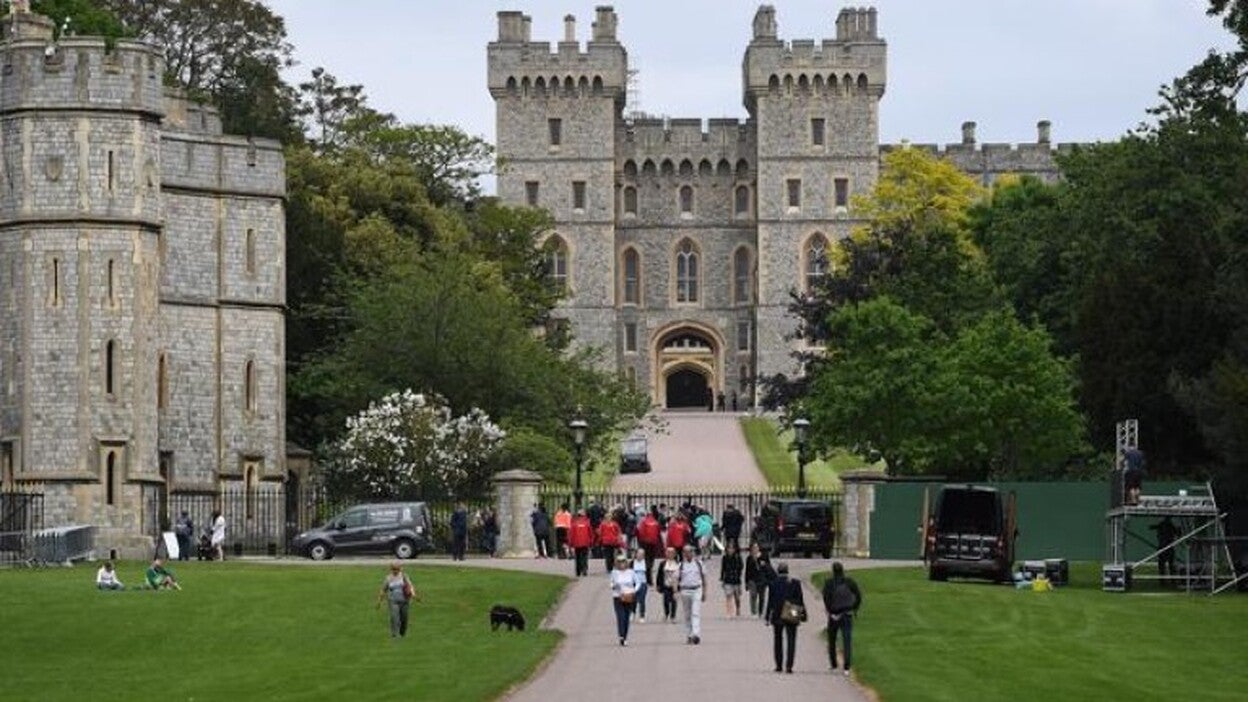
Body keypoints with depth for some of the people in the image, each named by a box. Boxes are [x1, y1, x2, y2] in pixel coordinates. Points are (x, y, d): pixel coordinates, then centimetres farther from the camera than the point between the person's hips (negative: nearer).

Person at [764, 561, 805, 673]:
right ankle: (789, 666, -8)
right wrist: (803, 614, 8)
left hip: (777, 617, 1)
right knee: (791, 641, 2)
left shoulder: (773, 584, -5)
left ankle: (778, 665, 17)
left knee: (778, 640, 16)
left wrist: (767, 617, 2)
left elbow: (770, 601, -4)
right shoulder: (795, 583, -4)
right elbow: (800, 600, -1)